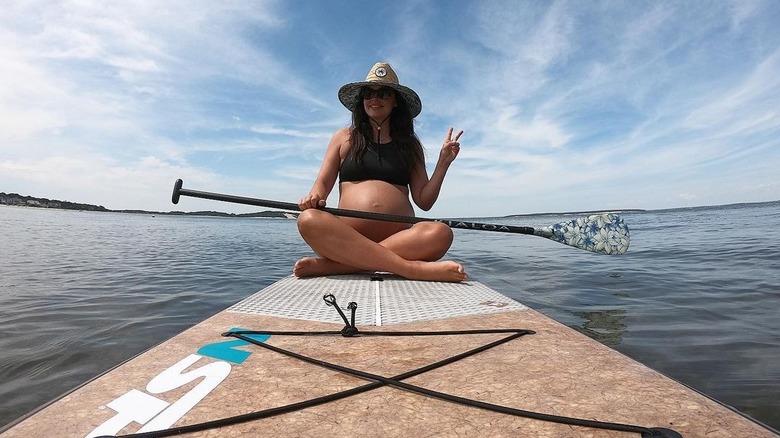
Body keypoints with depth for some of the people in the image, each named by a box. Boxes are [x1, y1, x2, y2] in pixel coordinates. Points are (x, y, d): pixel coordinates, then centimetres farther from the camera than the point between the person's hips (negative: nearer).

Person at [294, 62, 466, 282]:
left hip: (400, 238, 1)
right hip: (348, 236, 0)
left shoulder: (411, 145, 18)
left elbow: (424, 201, 14)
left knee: (440, 233, -30)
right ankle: (410, 268, -35)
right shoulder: (344, 137, 17)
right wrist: (314, 196, -9)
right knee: (308, 220, -30)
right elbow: (323, 183, 13)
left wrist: (443, 163, 5)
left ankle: (330, 265, -28)